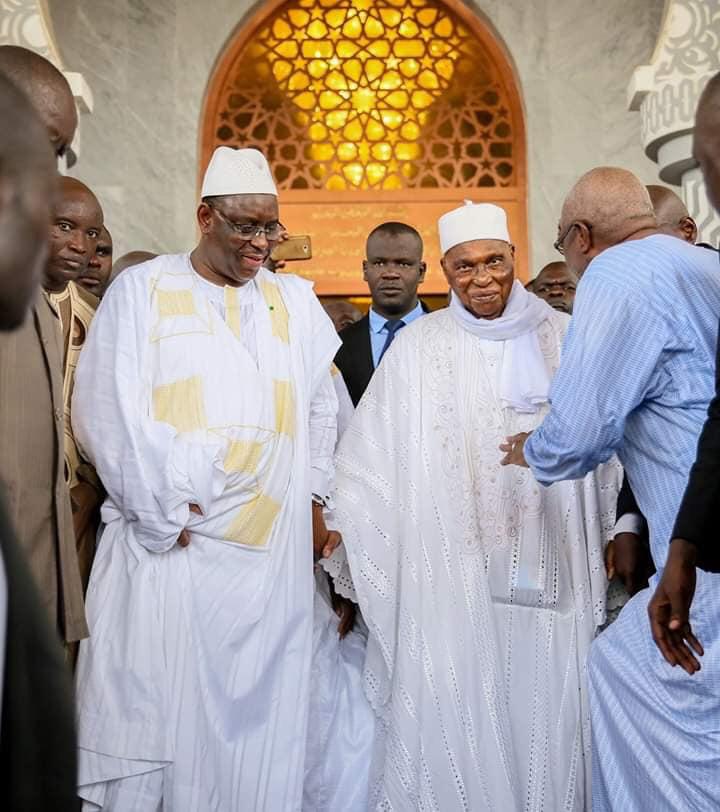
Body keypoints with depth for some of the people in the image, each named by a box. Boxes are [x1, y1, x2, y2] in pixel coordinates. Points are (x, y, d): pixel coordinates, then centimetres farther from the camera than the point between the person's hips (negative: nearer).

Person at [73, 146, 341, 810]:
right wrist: (164, 516, -8)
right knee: (151, 704, 0)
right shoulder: (141, 290, 3)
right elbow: (106, 412, -4)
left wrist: (313, 500, 12)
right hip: (166, 544, -2)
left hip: (273, 551, 3)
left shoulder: (295, 300, 13)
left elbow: (321, 408, 20)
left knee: (258, 715, 6)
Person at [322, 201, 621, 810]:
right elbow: (370, 454, 1)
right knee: (452, 711, 2)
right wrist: (336, 525, -8)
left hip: (550, 567, 1)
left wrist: (621, 531, -1)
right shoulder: (419, 345, 2)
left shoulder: (563, 338, 5)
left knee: (546, 706, 5)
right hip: (451, 569, -1)